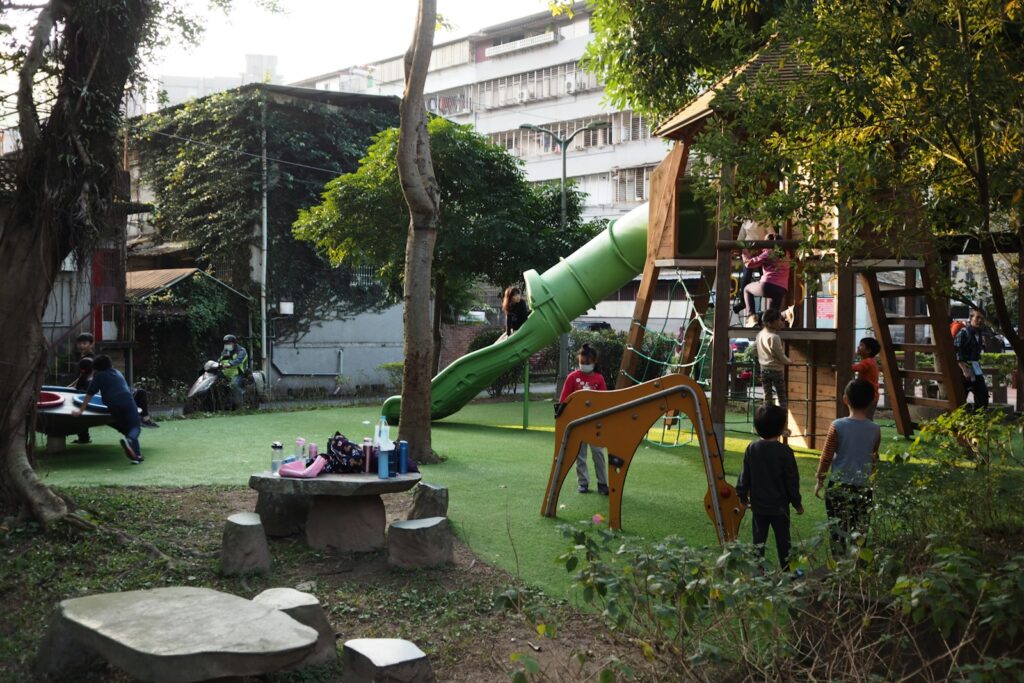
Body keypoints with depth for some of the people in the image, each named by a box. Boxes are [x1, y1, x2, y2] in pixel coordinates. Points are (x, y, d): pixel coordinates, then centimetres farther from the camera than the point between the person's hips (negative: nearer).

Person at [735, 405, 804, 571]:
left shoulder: (752, 448, -5)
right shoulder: (784, 451, -14)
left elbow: (745, 475, 2)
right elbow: (792, 480, -7)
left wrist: (742, 495, 15)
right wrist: (797, 502, 4)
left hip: (758, 505, 2)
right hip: (779, 506, -2)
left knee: (759, 538, 10)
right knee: (783, 540, 10)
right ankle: (787, 570, 19)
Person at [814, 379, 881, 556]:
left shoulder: (838, 426, -11)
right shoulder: (875, 430, -3)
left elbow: (826, 456, -5)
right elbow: (874, 459, 12)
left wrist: (820, 480, 8)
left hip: (838, 485, -2)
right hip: (863, 487, 2)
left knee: (837, 530, 5)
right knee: (860, 531, 9)